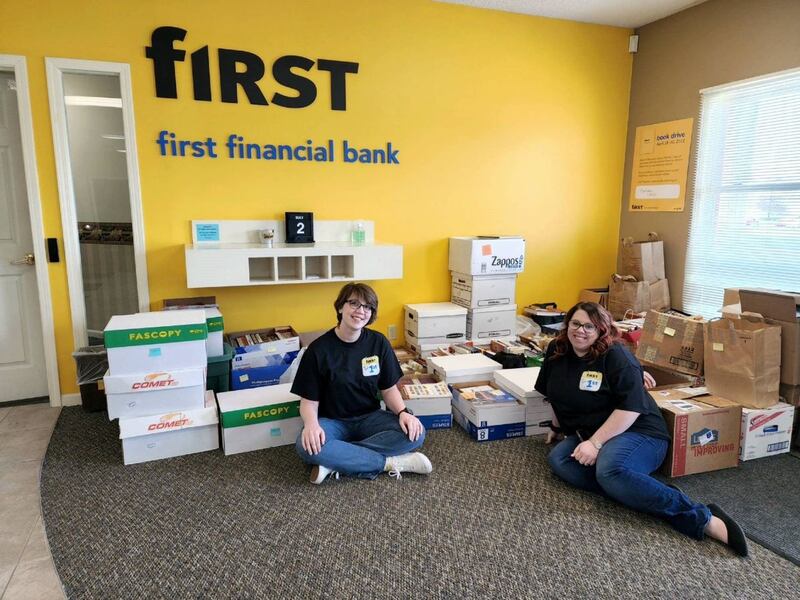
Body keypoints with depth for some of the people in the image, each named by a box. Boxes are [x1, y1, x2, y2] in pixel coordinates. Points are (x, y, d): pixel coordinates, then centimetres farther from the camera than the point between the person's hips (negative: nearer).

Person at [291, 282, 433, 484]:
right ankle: (391, 463, -23)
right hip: (333, 421, -2)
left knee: (415, 433, -24)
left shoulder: (379, 343, -4)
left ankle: (336, 461, -23)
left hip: (369, 418, 3)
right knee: (307, 445, -35)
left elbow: (389, 389, 2)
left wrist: (403, 412, -18)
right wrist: (311, 424, -31)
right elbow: (309, 401, -8)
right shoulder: (319, 349, -11)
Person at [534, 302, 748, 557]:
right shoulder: (556, 351, 6)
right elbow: (554, 392, 24)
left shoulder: (615, 356, -13)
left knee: (610, 471, -37)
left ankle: (703, 518, -30)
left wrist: (596, 443, -26)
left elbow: (630, 407, -21)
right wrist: (558, 426, 26)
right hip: (586, 435, 7)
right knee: (557, 459, -23)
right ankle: (648, 493, -24)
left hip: (635, 433, -7)